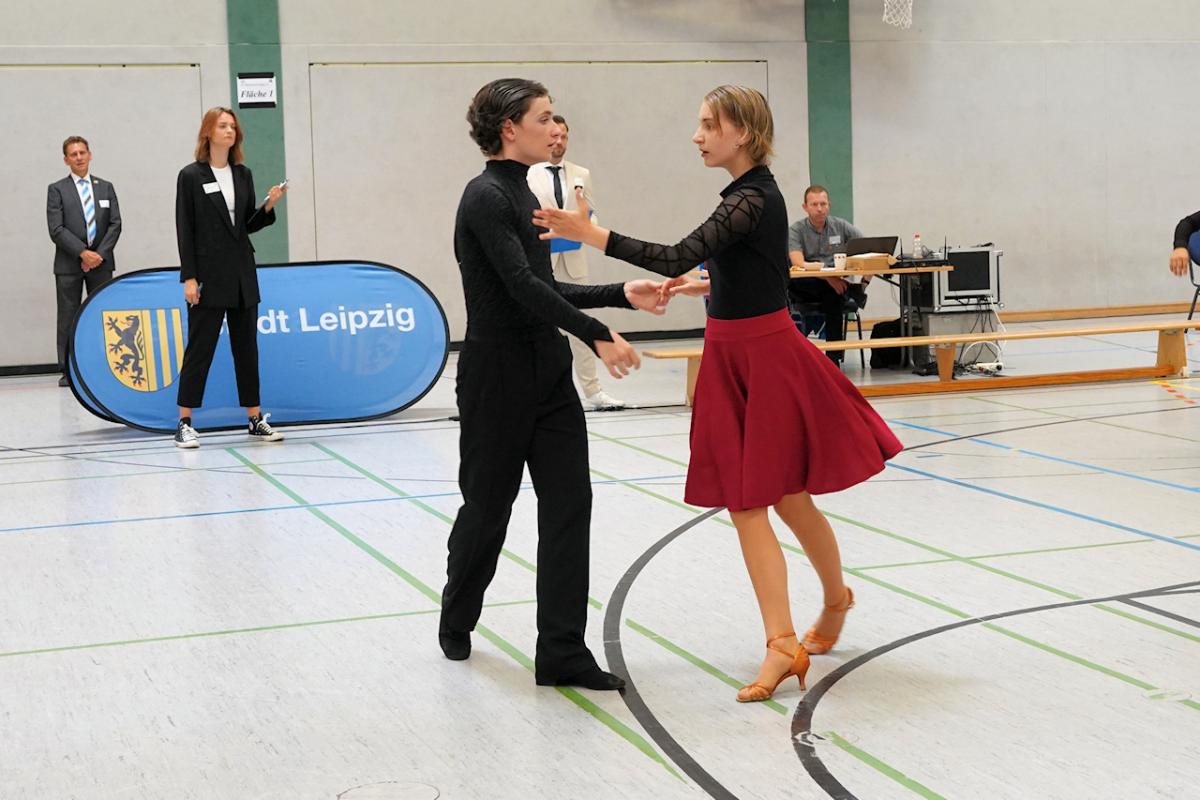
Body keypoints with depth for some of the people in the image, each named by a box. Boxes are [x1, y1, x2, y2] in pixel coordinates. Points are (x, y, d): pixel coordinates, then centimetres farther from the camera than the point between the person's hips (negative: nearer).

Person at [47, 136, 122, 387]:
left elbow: (115, 224, 4)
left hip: (101, 263, 2)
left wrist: (99, 254, -8)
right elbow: (56, 229, -6)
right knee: (68, 318, -1)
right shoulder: (57, 189, 2)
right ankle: (68, 371, 3)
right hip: (69, 264, -2)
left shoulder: (105, 187, 12)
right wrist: (83, 253, -14)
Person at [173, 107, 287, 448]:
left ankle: (255, 418, 14)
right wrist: (189, 277, -12)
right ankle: (184, 423, 1)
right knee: (200, 347, -4)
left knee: (247, 346, 8)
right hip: (209, 274, -5)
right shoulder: (191, 176, -4)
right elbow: (185, 230, -6)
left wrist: (268, 206, -5)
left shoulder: (243, 174, 10)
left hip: (242, 273, 5)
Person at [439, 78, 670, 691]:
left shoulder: (522, 193, 14)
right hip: (497, 375, -8)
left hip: (548, 374, 8)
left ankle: (561, 652, 0)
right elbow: (521, 285, -23)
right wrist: (598, 335, -26)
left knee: (568, 503, -1)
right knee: (488, 502, 8)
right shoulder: (486, 195, -13)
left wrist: (621, 294, 11)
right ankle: (456, 622, 31)